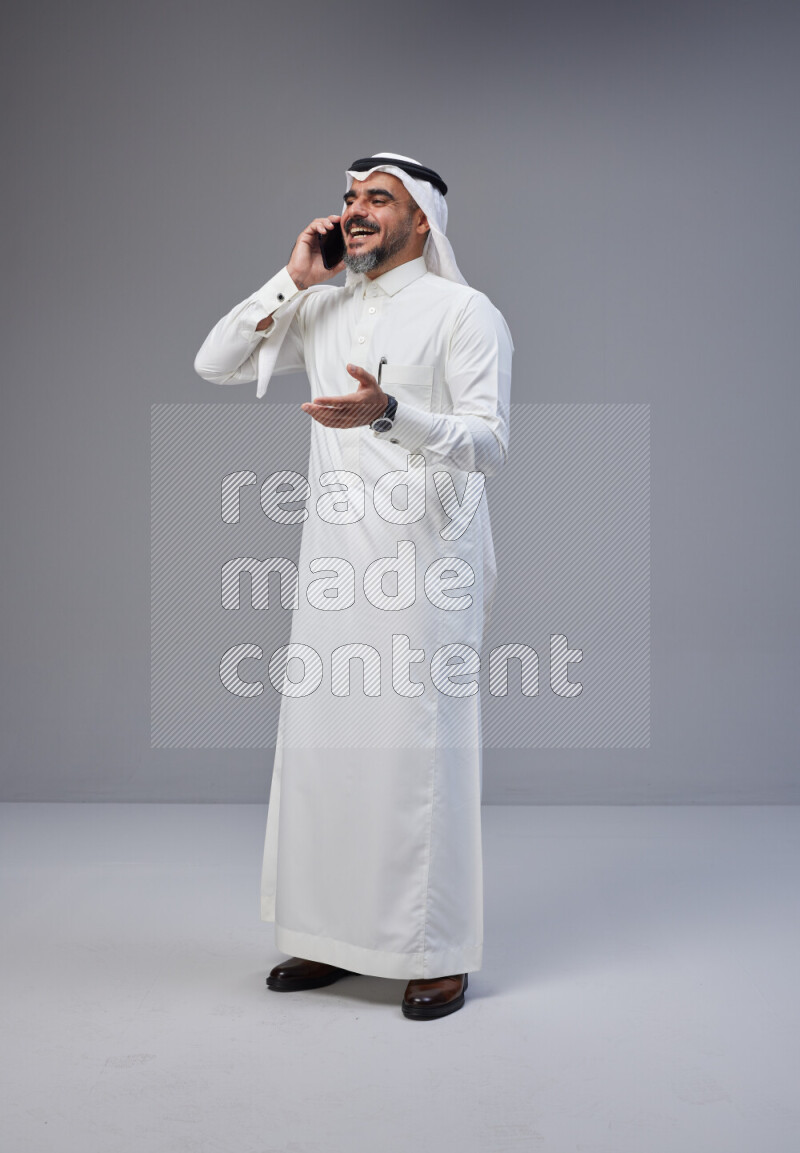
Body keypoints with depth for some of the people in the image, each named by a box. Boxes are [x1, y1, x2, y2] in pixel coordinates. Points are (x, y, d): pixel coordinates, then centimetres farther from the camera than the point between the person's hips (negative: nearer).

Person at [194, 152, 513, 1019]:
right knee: (320, 744, 7)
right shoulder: (321, 310, 15)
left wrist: (389, 412, -28)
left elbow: (488, 443, -11)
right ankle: (333, 937, 20)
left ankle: (439, 954, 8)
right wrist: (293, 280, 3)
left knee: (420, 751, -4)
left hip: (424, 560, -5)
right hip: (334, 562, 6)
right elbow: (215, 365, 11)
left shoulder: (463, 312, -2)